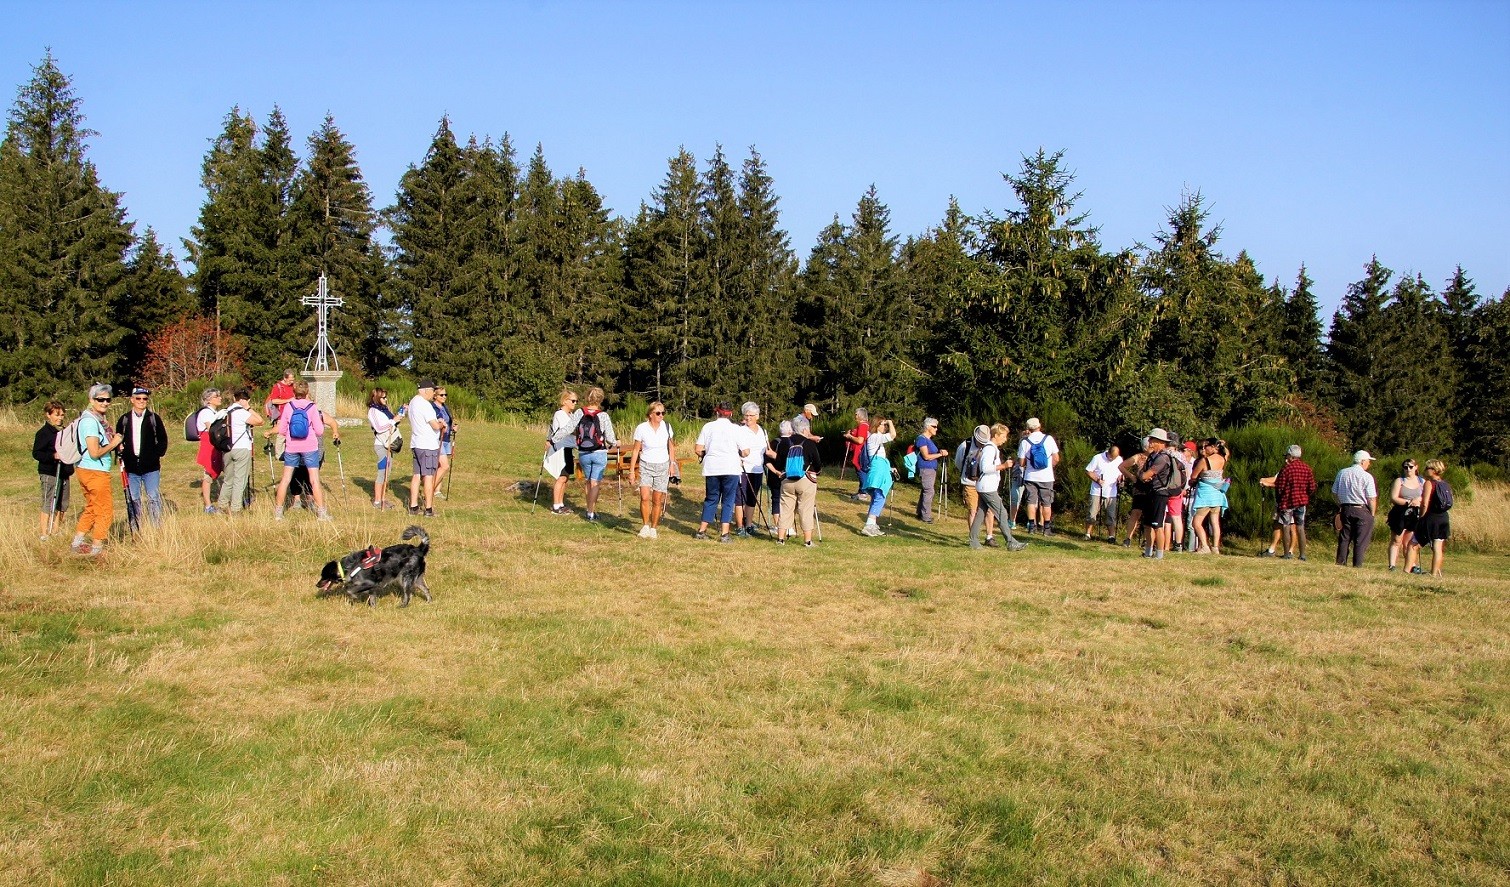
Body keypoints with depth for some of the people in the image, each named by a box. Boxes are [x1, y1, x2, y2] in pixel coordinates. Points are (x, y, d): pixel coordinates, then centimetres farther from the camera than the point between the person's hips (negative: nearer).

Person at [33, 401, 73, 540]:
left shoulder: (64, 431, 15)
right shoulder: (44, 432, -8)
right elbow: (36, 453, -14)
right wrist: (53, 456, -26)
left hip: (63, 473, 8)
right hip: (49, 473, -8)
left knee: (62, 504, 10)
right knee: (49, 504, -8)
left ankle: (56, 530, 20)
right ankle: (43, 533, -4)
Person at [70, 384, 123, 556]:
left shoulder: (98, 419, 11)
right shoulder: (90, 421, -19)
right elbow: (95, 452, -25)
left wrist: (114, 442, 4)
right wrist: (113, 444, -11)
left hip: (85, 471, 10)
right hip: (96, 473, -10)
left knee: (91, 509, 21)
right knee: (105, 510, 3)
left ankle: (77, 543, 28)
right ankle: (96, 548, 12)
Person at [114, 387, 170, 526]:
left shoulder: (154, 418, 4)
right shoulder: (124, 419, 7)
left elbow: (163, 439, 7)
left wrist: (158, 455, -3)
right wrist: (122, 455, -2)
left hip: (151, 467, -2)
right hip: (131, 468, 2)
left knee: (153, 498, -3)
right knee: (133, 499, 7)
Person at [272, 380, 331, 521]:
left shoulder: (288, 406, -2)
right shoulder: (312, 407, -7)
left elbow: (281, 431, 2)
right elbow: (319, 431, -8)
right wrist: (320, 423, 14)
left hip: (291, 447, 2)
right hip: (310, 447, -2)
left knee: (285, 479, 10)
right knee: (314, 480, 1)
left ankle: (278, 511, 14)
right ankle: (321, 512, 2)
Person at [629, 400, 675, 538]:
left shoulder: (666, 427, -3)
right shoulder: (641, 428, -9)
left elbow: (671, 447, 11)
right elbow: (636, 450, -2)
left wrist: (672, 465, 6)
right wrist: (632, 470, -2)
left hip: (662, 466, 2)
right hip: (645, 466, -2)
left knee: (658, 500, 2)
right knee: (645, 497, -17)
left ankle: (653, 528, 15)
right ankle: (645, 526, 0)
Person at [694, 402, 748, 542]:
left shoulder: (708, 427, 4)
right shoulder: (736, 429, -1)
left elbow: (698, 449, 1)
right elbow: (745, 452, -1)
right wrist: (740, 455, 21)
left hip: (711, 468, 2)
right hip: (731, 468, -2)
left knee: (710, 499, 14)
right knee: (728, 501, 4)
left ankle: (702, 531, 14)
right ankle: (724, 533, -1)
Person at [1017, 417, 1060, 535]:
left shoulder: (1025, 441, -5)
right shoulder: (1049, 439, -5)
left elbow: (1022, 462, -1)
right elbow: (1056, 459, -1)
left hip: (1030, 477, 0)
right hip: (1046, 477, 0)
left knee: (1031, 502, 7)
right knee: (1046, 503, 7)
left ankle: (1031, 526, 3)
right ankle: (1046, 528, 9)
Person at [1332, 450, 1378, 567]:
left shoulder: (1342, 473, 5)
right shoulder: (1366, 476, -10)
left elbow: (1334, 492, 10)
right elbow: (1371, 498, -10)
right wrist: (1373, 514, 1)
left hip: (1345, 509, 5)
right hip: (1362, 510, -5)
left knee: (1344, 538, 11)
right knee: (1361, 540, 1)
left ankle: (1340, 563, 12)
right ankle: (1357, 565, 1)